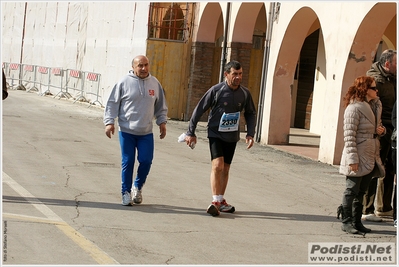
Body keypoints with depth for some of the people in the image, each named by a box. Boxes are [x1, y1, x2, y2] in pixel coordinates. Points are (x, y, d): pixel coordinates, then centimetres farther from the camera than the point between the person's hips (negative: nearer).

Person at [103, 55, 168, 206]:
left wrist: (162, 122, 11)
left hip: (146, 132, 3)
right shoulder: (124, 82, -5)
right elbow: (112, 103, -1)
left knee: (146, 160, -3)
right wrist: (109, 122, -8)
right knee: (128, 162, -1)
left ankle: (138, 186, 21)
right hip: (126, 131, -3)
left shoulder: (154, 83, 6)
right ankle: (126, 192, 12)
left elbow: (161, 106, 18)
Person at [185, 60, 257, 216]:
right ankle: (215, 202, -18)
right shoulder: (216, 90, -14)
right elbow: (199, 110, -8)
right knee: (217, 165, -18)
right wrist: (191, 132, -6)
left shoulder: (245, 93, -3)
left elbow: (251, 114, 12)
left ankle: (221, 201, 22)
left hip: (232, 137, 4)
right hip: (215, 134, -4)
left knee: (225, 169, 11)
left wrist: (250, 134, 1)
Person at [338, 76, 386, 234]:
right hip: (358, 158, -8)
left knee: (361, 191, 14)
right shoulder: (354, 108, -15)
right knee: (352, 190, 0)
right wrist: (353, 158, -21)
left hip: (371, 158, 8)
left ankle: (356, 221, 21)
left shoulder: (375, 106, 12)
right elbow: (349, 135, -18)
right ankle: (346, 222, 7)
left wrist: (382, 130, 3)